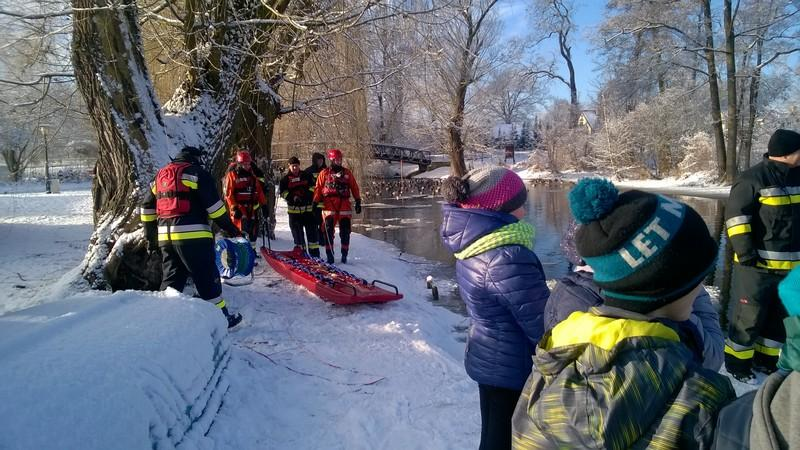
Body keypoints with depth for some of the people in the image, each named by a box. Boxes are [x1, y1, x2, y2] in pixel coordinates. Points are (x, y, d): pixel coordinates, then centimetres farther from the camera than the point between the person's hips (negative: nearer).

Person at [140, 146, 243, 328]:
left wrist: (150, 236, 25)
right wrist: (229, 227, -2)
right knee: (208, 277, 0)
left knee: (171, 278, 15)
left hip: (165, 236, 7)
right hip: (193, 235, -6)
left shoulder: (160, 175, 22)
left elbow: (147, 208, 22)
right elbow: (213, 204, -8)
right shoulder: (197, 173, 1)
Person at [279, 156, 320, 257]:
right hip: (294, 210, 0)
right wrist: (291, 197, -14)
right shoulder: (285, 179, 5)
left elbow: (312, 187, 10)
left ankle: (315, 254, 5)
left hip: (308, 208, 0)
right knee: (297, 233, 4)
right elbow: (282, 191, 1)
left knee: (312, 231, 0)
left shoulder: (306, 175, 6)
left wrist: (308, 195, -8)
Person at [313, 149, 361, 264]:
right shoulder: (324, 173, 8)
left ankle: (344, 254, 11)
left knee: (345, 231, 2)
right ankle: (330, 255, -2)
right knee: (329, 230, -6)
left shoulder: (347, 172, 14)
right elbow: (318, 188, 7)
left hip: (344, 204, 2)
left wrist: (358, 202, 7)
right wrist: (315, 203, 1)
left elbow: (354, 187, 13)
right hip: (329, 205, -2)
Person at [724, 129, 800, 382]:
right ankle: (736, 362, 16)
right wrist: (745, 252, -19)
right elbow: (735, 216, -16)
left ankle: (765, 359, 32)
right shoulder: (753, 178, -14)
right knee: (748, 316, 1)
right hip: (757, 264, -7)